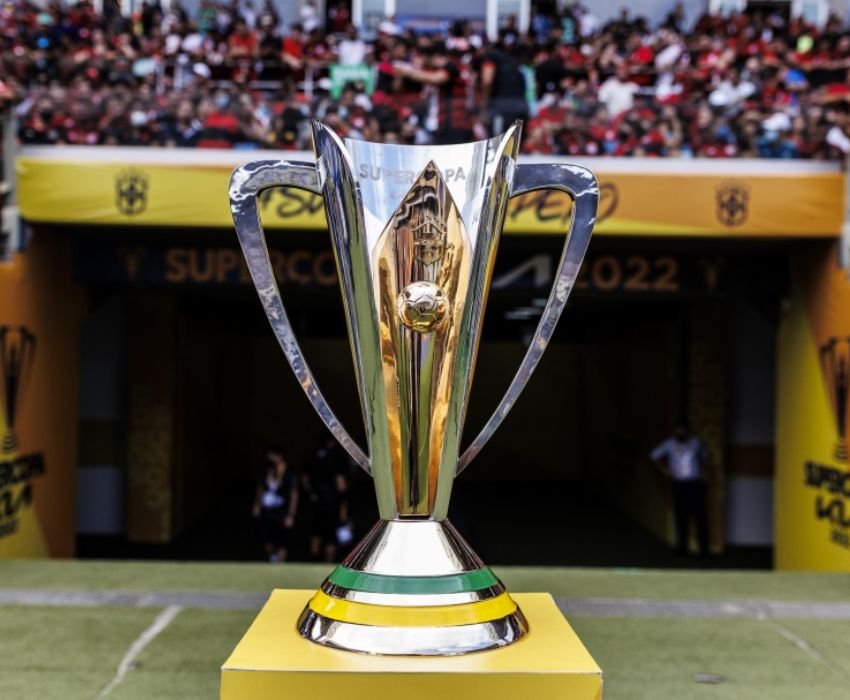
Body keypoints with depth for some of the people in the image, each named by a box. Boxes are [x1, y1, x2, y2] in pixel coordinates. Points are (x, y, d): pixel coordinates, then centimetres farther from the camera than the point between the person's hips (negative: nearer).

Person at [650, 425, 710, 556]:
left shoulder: (696, 442, 7)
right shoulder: (669, 444, 4)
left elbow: (705, 456, 24)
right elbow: (654, 456, 14)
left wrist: (703, 470, 12)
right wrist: (664, 470, 7)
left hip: (696, 485, 0)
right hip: (679, 485, 0)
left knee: (700, 516, -5)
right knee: (681, 517, -2)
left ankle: (704, 548, -3)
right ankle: (682, 547, 3)